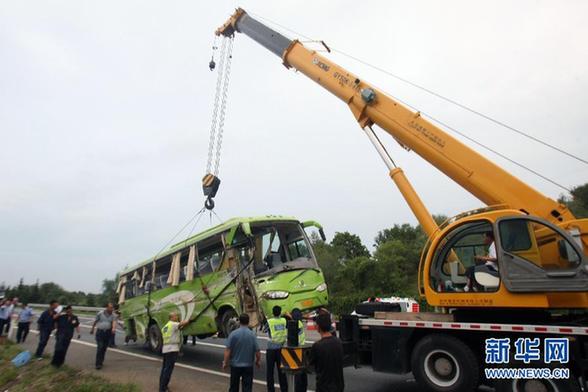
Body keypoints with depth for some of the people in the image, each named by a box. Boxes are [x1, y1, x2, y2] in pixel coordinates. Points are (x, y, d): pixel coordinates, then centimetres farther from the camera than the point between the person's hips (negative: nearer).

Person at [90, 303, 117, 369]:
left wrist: (113, 328, -39)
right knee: (100, 347, -11)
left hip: (108, 333, 2)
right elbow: (95, 321, 11)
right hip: (100, 332, -2)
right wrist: (92, 329, 20)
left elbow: (114, 322, -20)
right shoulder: (100, 313, -2)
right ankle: (98, 364, -9)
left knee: (104, 348, 10)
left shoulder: (113, 315, -3)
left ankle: (101, 361, 28)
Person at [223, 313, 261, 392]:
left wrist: (225, 362, 1)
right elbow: (257, 351, -7)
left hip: (235, 365, 1)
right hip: (248, 365, 0)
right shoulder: (252, 334, -9)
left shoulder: (233, 334, -11)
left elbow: (228, 350, -11)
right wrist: (258, 361, 10)